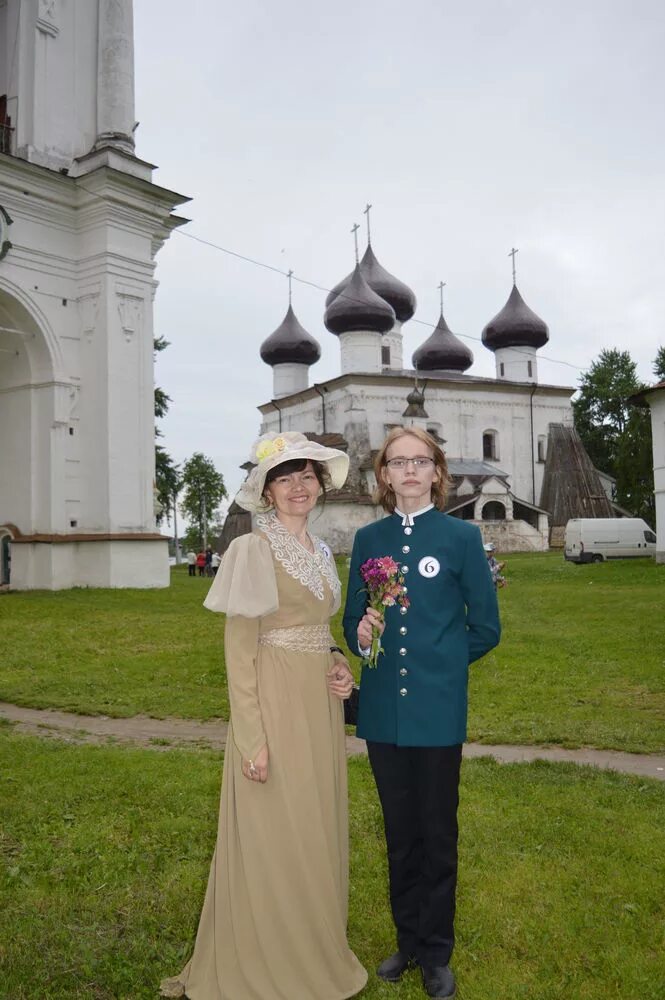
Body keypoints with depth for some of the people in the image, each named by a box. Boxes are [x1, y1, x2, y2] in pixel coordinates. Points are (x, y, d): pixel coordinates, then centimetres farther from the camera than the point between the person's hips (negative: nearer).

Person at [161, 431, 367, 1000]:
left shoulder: (321, 552, 10)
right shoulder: (253, 550, -11)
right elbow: (238, 650, -13)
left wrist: (339, 665, -1)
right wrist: (252, 737, -17)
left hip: (321, 708, 7)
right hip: (275, 705, -7)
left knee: (319, 833, 16)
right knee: (274, 841, 4)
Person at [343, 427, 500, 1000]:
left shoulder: (462, 537, -4)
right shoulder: (369, 539, 5)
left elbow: (486, 628, -1)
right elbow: (352, 619, 9)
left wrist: (439, 662, 2)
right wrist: (361, 634, -12)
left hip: (438, 710, -3)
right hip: (383, 711, 3)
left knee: (438, 834, 10)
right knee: (399, 832, 17)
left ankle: (437, 954, 28)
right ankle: (408, 940, 35)